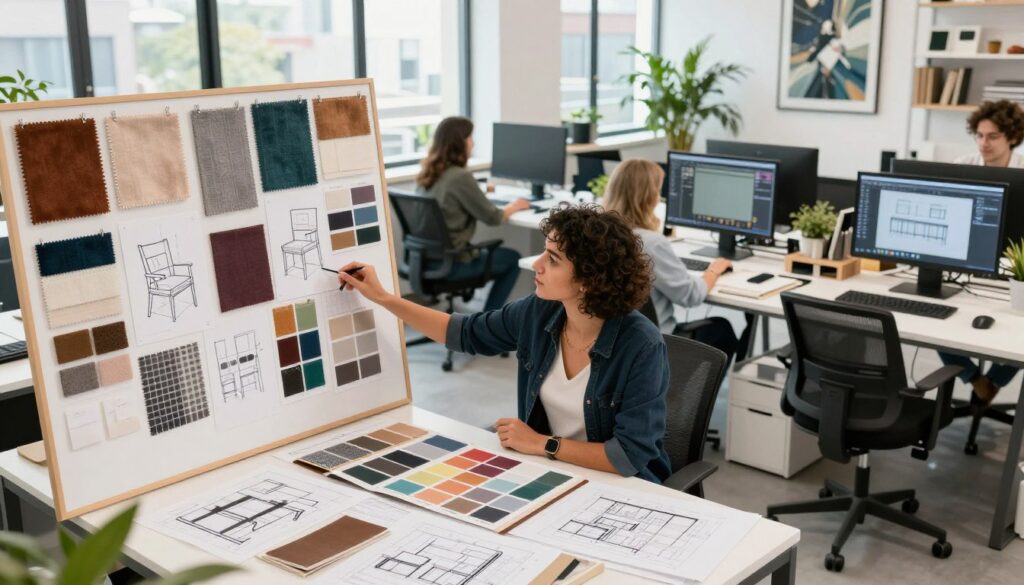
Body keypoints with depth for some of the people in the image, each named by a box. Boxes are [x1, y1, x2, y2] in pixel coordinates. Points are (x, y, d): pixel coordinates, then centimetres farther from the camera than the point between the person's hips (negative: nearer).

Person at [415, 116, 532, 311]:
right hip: (449, 263, -8)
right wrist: (513, 207, 7)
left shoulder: (427, 173, 4)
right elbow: (493, 218, -11)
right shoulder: (460, 177, -19)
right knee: (513, 259, 12)